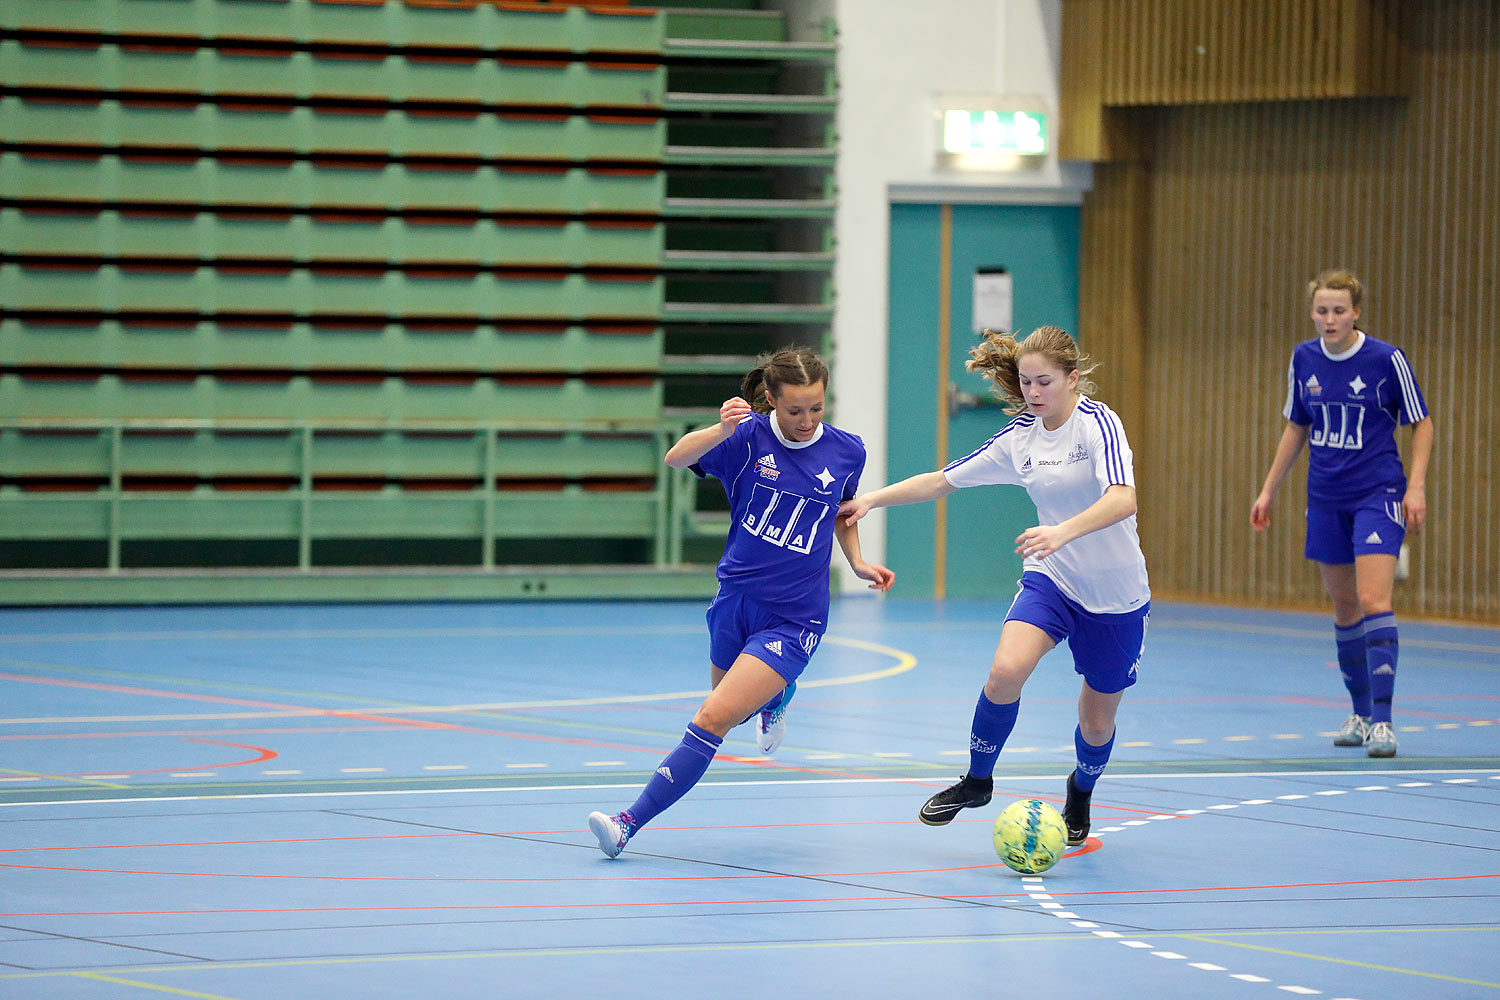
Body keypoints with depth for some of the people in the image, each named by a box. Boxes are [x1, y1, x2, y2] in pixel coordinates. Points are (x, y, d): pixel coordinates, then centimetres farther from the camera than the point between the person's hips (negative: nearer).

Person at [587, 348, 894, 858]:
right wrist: (723, 429, -46)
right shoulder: (748, 437, -11)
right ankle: (775, 697, 58)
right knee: (734, 706, 23)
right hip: (735, 599, 2)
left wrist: (858, 562, 0)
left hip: (792, 619, -2)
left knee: (712, 720, -15)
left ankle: (630, 823, -14)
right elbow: (677, 458, -28)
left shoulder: (847, 451, -4)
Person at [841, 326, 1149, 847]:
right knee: (1006, 671, -25)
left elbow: (1123, 499, -35)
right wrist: (870, 499, 3)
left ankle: (1081, 792, 43)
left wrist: (1062, 532, -50)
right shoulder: (1019, 436, -1)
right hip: (1051, 579, 3)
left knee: (1097, 722, 9)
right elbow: (942, 480, 10)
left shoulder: (1097, 422, -19)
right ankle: (977, 780, -2)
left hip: (1116, 595, -3)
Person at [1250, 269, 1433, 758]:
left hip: (1378, 495, -5)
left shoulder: (1387, 360, -11)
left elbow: (1422, 424, -1)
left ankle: (1382, 721, -17)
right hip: (1326, 499, 5)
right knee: (1344, 607, 10)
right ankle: (1360, 713, 25)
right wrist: (1269, 490, 15)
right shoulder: (1304, 359, 2)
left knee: (1373, 601, -17)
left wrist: (1416, 486, -12)